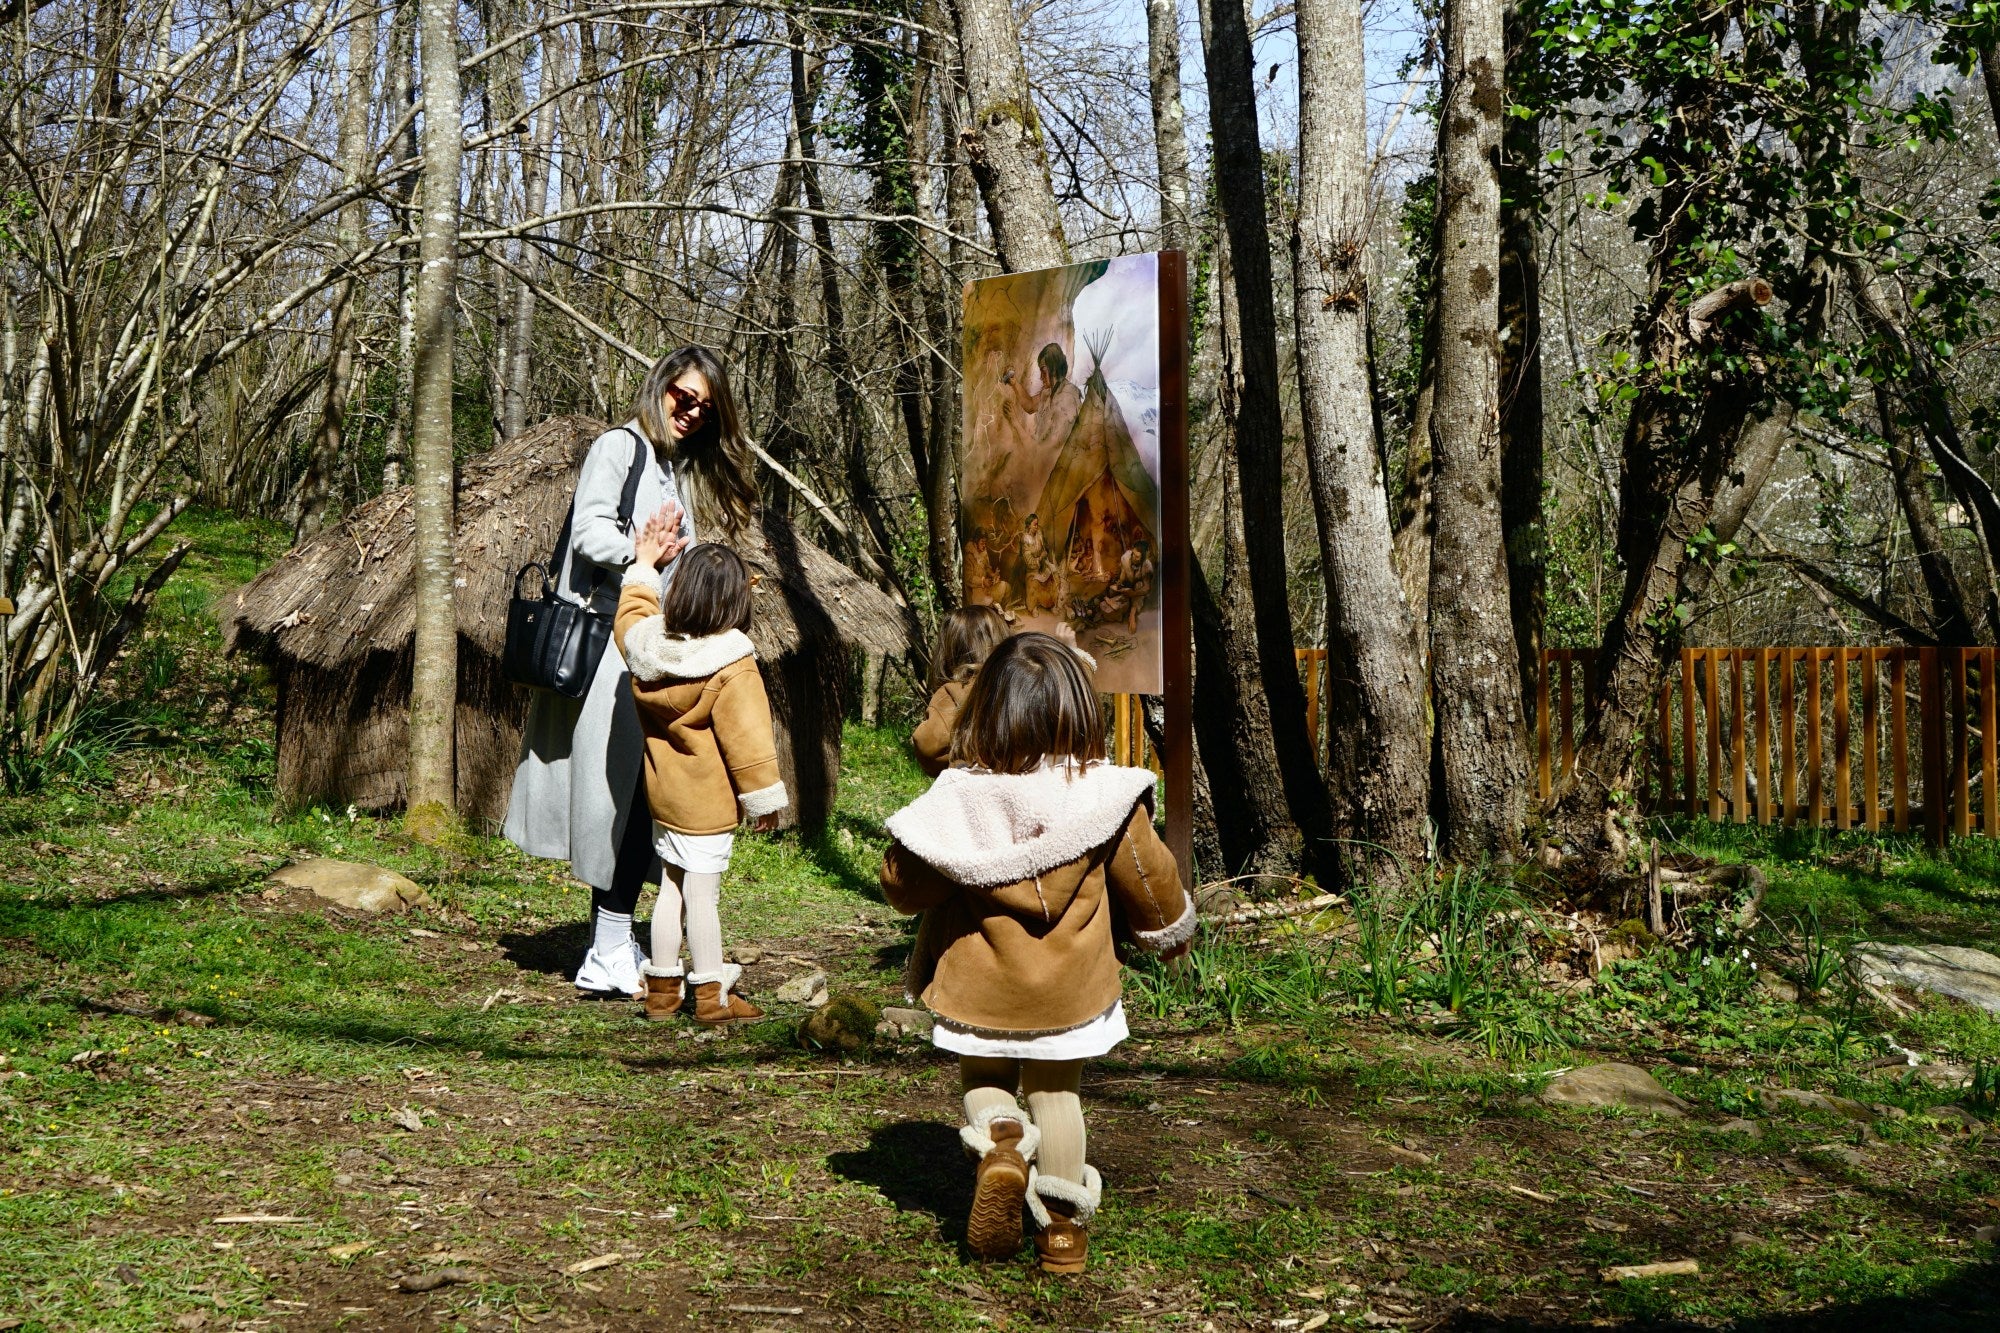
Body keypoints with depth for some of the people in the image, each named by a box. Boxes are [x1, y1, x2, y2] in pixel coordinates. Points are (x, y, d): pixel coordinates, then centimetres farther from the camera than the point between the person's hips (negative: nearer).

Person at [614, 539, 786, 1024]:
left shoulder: (647, 644, -2)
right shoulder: (733, 667, -20)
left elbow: (632, 614, 23)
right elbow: (746, 738, -17)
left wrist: (644, 567, 32)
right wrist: (764, 797, -8)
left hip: (663, 795, 7)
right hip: (708, 802, -7)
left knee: (670, 889, 16)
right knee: (702, 895, -1)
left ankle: (661, 989, 24)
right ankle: (712, 997, 7)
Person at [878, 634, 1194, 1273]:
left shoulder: (958, 799, -16)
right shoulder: (1102, 796, -13)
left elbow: (902, 884, -8)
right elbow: (1150, 878, -1)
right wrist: (1172, 927, 19)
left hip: (978, 986, -1)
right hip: (1071, 987, 1)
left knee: (982, 1078, 20)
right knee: (1056, 1091, 17)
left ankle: (1000, 1146, -11)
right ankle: (1063, 1227, 21)